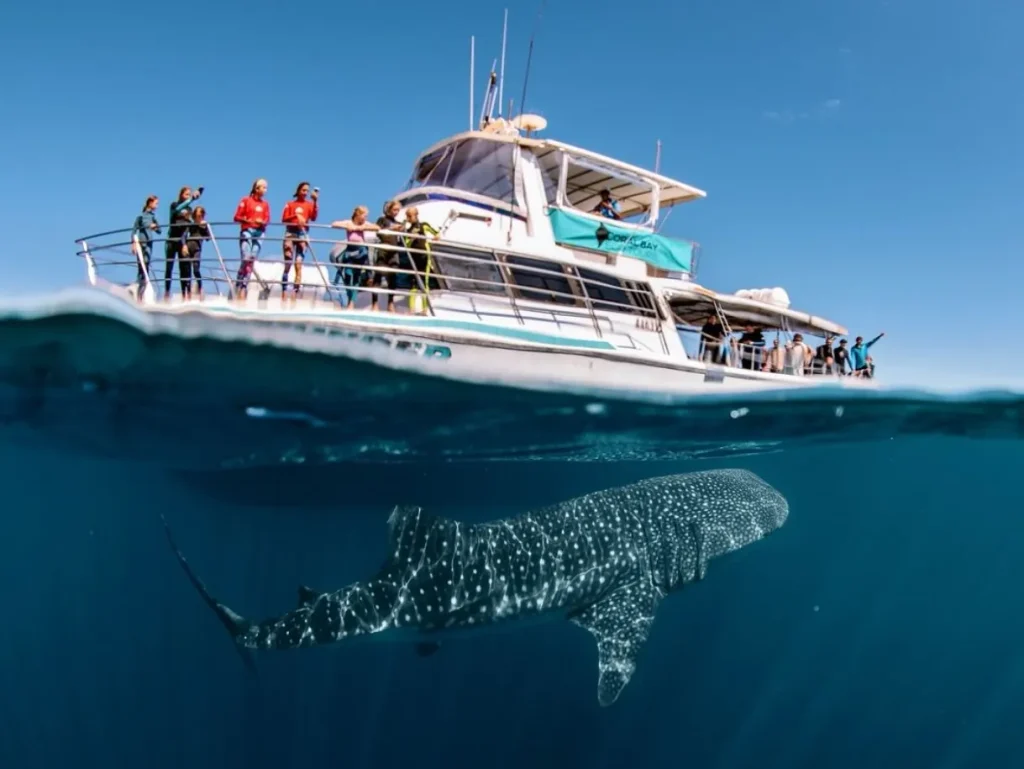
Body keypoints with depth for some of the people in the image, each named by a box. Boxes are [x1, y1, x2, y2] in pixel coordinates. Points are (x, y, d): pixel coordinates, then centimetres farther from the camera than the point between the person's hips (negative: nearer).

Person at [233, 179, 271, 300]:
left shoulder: (265, 204, 12)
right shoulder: (246, 200, 2)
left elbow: (267, 220, 11)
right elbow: (237, 217, 0)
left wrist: (263, 222, -11)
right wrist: (249, 220, -16)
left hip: (260, 233, 4)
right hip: (247, 231, -4)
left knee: (252, 260, 1)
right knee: (246, 259, -15)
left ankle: (244, 287, 6)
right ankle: (238, 286, -7)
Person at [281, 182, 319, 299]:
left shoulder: (310, 204, 10)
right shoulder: (290, 204, 10)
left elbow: (313, 218, -8)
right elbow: (284, 219, 3)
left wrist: (315, 201, -14)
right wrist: (295, 216, -12)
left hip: (303, 234, 0)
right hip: (291, 233, 0)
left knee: (298, 265, -4)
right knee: (288, 264, -4)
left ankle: (296, 293, -6)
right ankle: (284, 291, 0)